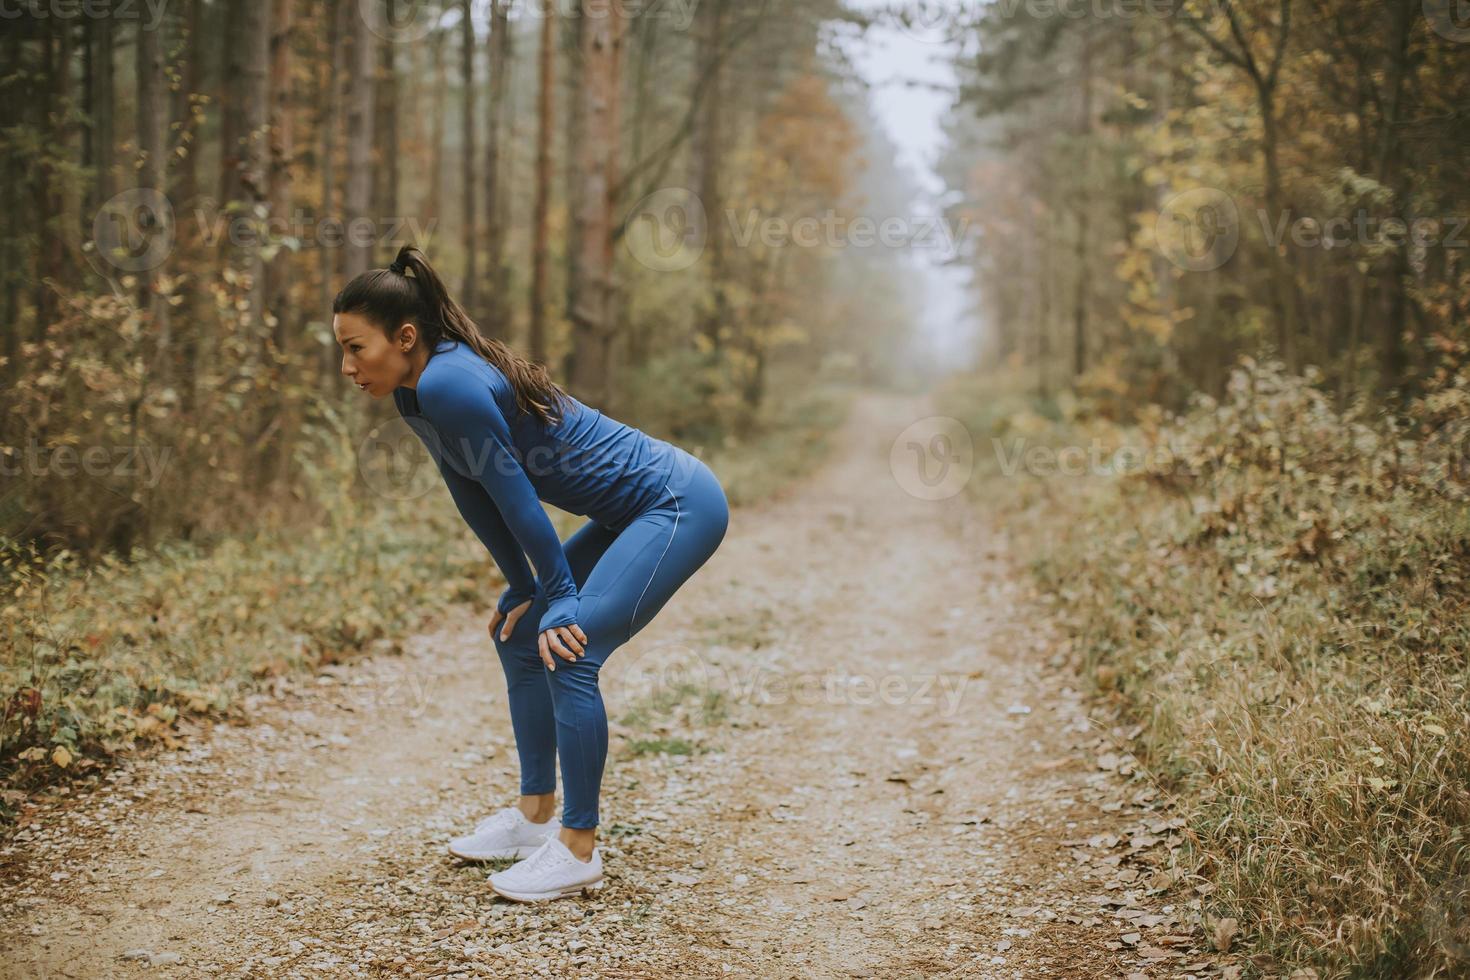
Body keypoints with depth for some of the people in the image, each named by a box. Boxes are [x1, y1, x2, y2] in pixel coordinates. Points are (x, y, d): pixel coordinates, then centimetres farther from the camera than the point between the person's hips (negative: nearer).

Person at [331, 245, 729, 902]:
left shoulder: (448, 386, -25)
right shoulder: (414, 397, 3)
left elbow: (514, 495, -20)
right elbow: (471, 497, 10)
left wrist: (559, 597, -12)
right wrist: (523, 591, 11)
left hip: (680, 504, -10)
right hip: (633, 511, 10)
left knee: (569, 650, -19)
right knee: (516, 631, 16)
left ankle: (578, 851, -8)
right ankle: (536, 815, 24)